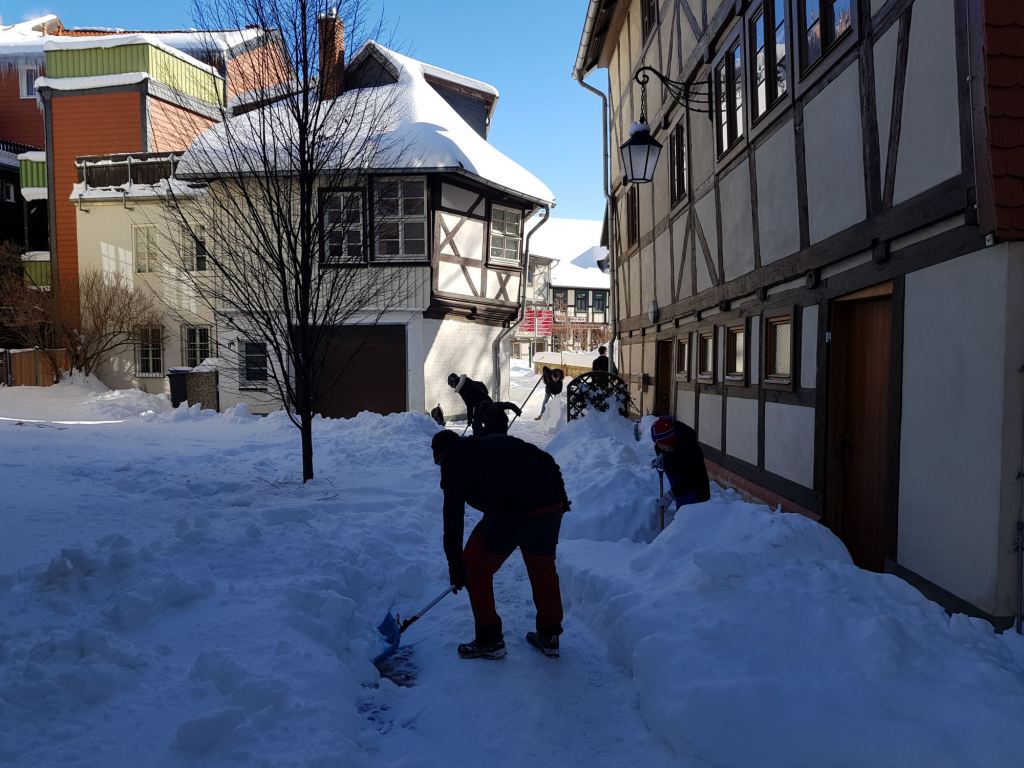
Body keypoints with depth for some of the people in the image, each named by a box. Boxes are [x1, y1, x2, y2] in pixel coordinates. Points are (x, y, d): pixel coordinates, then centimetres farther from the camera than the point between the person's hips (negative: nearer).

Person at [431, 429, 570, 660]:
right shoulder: (500, 440, 24)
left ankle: (490, 640, 24)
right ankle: (549, 637, 37)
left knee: (475, 567, 16)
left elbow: (453, 521, 14)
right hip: (551, 507, 6)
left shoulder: (453, 467, 12)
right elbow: (547, 461, 16)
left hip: (510, 513, -6)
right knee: (543, 567, 26)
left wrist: (456, 569, 23)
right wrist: (560, 497, 21)